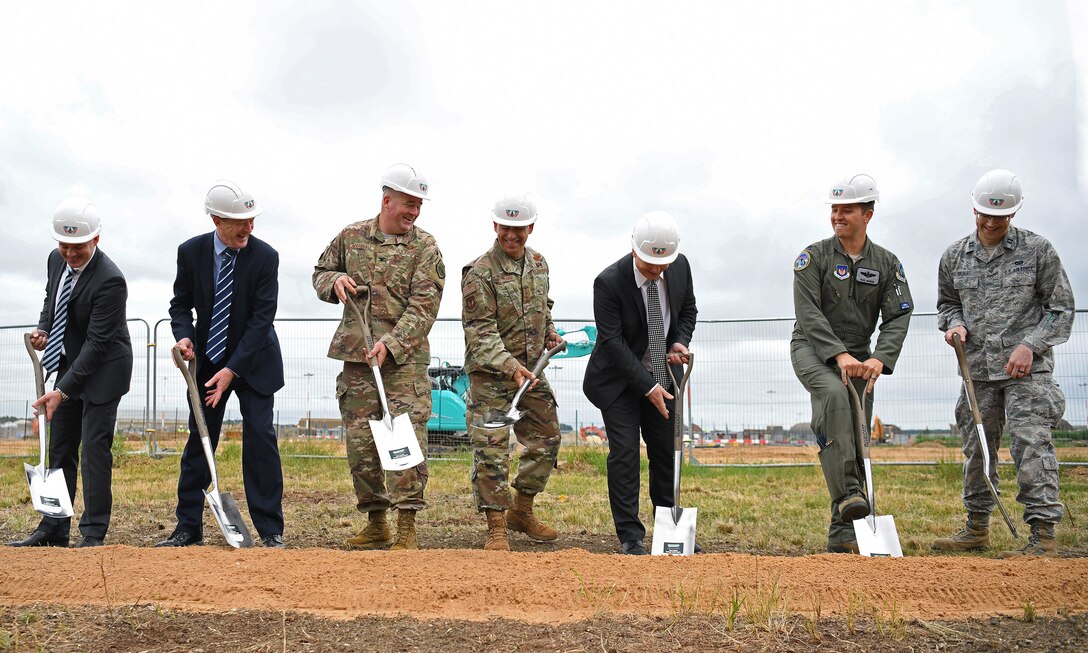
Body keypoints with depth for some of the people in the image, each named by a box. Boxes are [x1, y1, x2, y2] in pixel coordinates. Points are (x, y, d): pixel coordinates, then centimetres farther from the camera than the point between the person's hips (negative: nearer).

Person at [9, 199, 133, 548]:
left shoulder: (110, 280, -25)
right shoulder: (56, 259, 0)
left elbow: (97, 343, -25)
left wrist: (62, 390, -27)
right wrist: (43, 330, 0)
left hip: (103, 369, -8)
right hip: (70, 363, 8)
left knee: (95, 448, -8)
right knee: (60, 449, 11)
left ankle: (93, 533, 0)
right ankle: (54, 529, 19)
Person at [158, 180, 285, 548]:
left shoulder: (265, 256, -16)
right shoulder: (190, 252, -8)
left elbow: (262, 318, -18)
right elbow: (181, 304, 2)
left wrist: (232, 370, -22)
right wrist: (184, 336, -20)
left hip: (254, 361, -3)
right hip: (207, 361, 3)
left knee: (260, 438, -8)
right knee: (199, 440, 6)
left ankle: (271, 531, -1)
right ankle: (189, 528, 16)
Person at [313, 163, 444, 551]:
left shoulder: (425, 247, -1)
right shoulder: (351, 236, 9)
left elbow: (423, 308, -10)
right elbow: (320, 274, 22)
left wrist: (389, 345, -21)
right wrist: (336, 281, -2)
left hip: (405, 358, -3)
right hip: (356, 358, 3)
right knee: (360, 441, 6)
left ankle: (407, 529, -5)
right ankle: (376, 524, 18)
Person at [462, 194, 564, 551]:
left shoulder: (538, 263, 7)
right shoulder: (479, 273, -15)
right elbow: (480, 333, -20)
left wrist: (549, 331, 7)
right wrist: (509, 365, -32)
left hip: (531, 369, 7)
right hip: (490, 373, -7)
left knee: (546, 439, 12)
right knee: (491, 448, -9)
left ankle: (521, 511, 29)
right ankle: (496, 527, 2)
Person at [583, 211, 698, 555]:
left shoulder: (680, 266, -8)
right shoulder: (609, 282, -23)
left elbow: (688, 310, 10)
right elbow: (612, 341, -22)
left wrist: (680, 342, -10)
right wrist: (647, 387, -23)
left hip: (661, 374, 5)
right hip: (619, 379, -4)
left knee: (666, 451, 8)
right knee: (625, 453, -7)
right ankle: (630, 536, 3)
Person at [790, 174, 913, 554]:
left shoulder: (888, 264, 7)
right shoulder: (814, 257, -2)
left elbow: (898, 317, -4)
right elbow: (808, 312, -13)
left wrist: (879, 358, -23)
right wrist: (839, 354, -26)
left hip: (858, 358, 4)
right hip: (812, 350, -4)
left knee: (857, 440, -1)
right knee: (834, 395, -36)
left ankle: (842, 536, 6)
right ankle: (846, 494, -41)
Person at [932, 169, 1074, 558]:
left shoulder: (1037, 250, -1)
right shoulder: (955, 256, 9)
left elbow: (1061, 308, 1)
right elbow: (947, 302, 22)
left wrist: (1030, 345, -12)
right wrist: (955, 324, 0)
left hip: (1028, 367, -4)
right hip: (978, 369, 5)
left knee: (1031, 445, -13)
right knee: (976, 448, 10)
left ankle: (1044, 535, -9)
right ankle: (977, 529, 23)